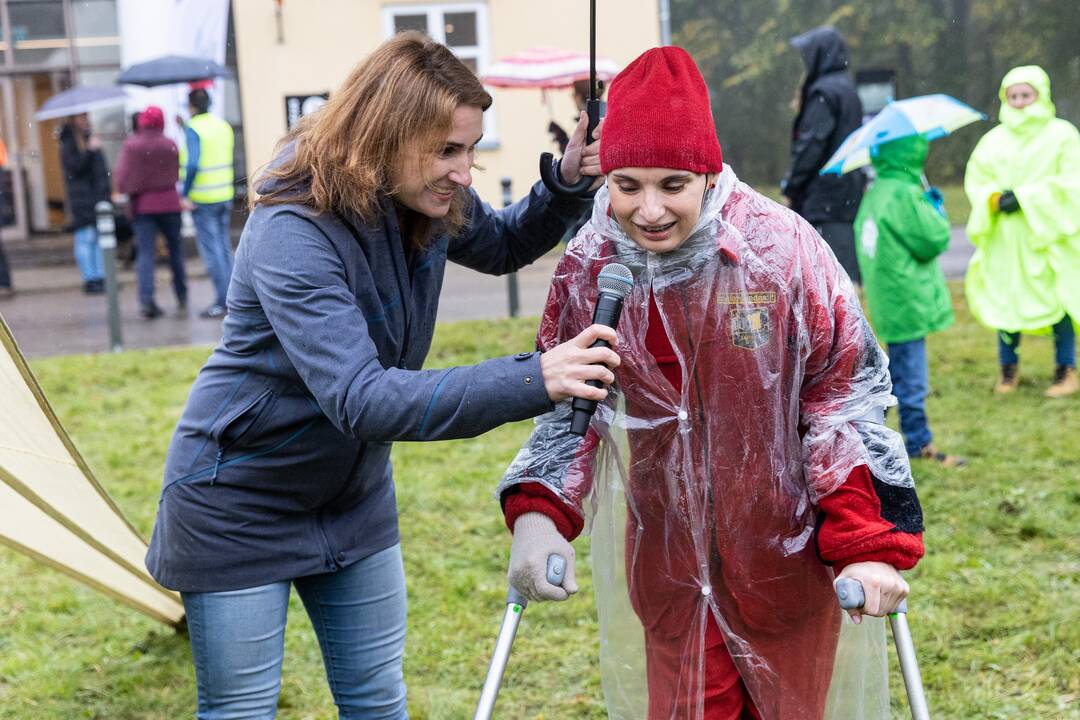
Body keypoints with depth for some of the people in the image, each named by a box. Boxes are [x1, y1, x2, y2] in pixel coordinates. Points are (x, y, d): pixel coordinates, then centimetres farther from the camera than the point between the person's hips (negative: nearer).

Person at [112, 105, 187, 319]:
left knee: (145, 253, -2)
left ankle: (146, 299, -16)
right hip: (169, 203, 1)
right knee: (175, 248, 14)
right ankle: (182, 296, 20)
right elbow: (177, 173, 0)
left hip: (143, 205, -1)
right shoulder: (170, 145, -4)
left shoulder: (131, 145, -7)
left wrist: (122, 190, 5)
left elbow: (121, 174, -10)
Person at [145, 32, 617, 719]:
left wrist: (566, 186, -8)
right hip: (241, 506, -7)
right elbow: (361, 400, -41)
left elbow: (500, 246, 14)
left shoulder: (430, 202, -9)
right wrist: (532, 380, -48)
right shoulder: (293, 234, -32)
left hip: (356, 496, 7)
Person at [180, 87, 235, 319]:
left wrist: (185, 194, -16)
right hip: (225, 196, 7)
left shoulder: (193, 129, -13)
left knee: (211, 250, -3)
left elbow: (192, 164, -23)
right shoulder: (224, 126, 8)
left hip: (203, 199, -7)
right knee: (225, 246, 15)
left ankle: (222, 301, -4)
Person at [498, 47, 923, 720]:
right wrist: (538, 512, -16)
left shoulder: (782, 249, -19)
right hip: (669, 554, 2)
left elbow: (848, 391, -12)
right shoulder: (588, 267, -9)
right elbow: (568, 405, 1)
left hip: (788, 548, -1)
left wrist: (870, 543, -19)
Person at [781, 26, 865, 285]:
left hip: (826, 193, -10)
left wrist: (790, 186, -8)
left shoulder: (823, 92, -11)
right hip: (849, 193, 10)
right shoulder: (847, 89, 17)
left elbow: (811, 143, -16)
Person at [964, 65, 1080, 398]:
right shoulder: (995, 140, 10)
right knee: (1005, 298, 1)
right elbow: (975, 178, 9)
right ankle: (1008, 367, 15)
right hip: (1005, 236, 3)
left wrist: (1024, 198, -15)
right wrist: (993, 198, -13)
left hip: (1049, 235, -3)